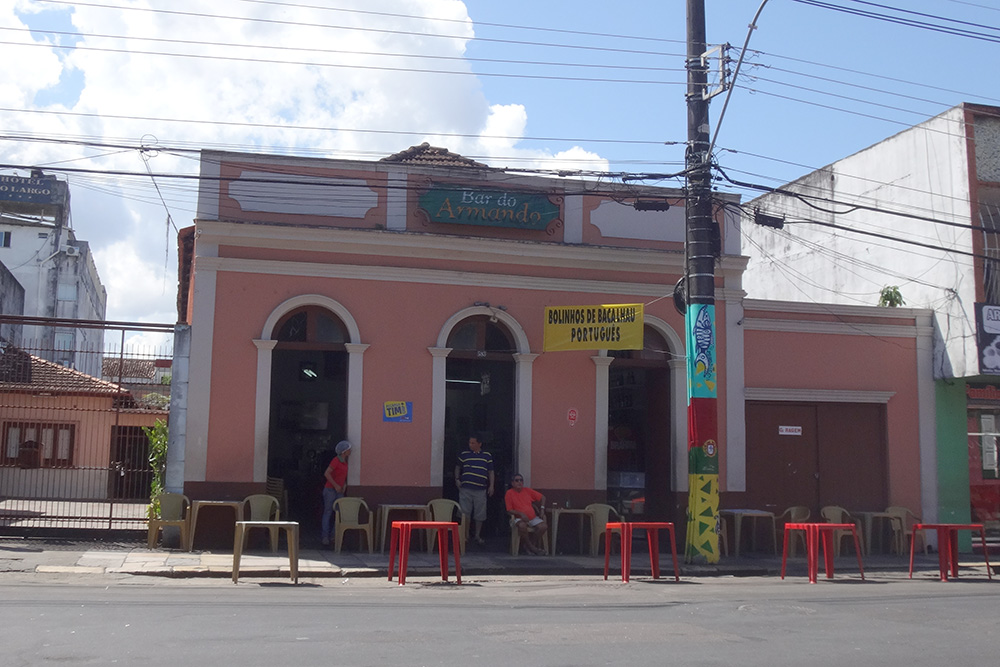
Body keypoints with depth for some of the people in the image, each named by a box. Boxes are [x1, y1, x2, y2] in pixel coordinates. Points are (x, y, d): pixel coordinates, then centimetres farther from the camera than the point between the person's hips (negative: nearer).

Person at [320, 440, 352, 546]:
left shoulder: (345, 461, 12)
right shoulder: (336, 460, -13)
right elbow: (327, 473, -19)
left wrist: (344, 484, 8)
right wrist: (336, 485, -19)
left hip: (339, 491, 7)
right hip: (330, 489, -7)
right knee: (328, 512, -5)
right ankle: (325, 536, -3)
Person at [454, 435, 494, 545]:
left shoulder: (487, 456, 8)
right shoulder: (464, 454, 8)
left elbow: (490, 472, 12)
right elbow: (458, 467, 19)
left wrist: (491, 486, 6)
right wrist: (457, 479, 5)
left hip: (481, 489, 0)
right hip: (465, 488, 0)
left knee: (480, 514, 4)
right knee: (464, 512, 0)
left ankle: (478, 535, 16)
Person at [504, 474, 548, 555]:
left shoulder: (527, 490, 11)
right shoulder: (509, 493, -1)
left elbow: (542, 497, 21)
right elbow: (509, 510, -6)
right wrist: (521, 514, -19)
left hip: (533, 517, 4)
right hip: (519, 518, -4)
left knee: (544, 526, -23)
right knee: (522, 526, -39)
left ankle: (530, 544, -3)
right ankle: (532, 547, -16)